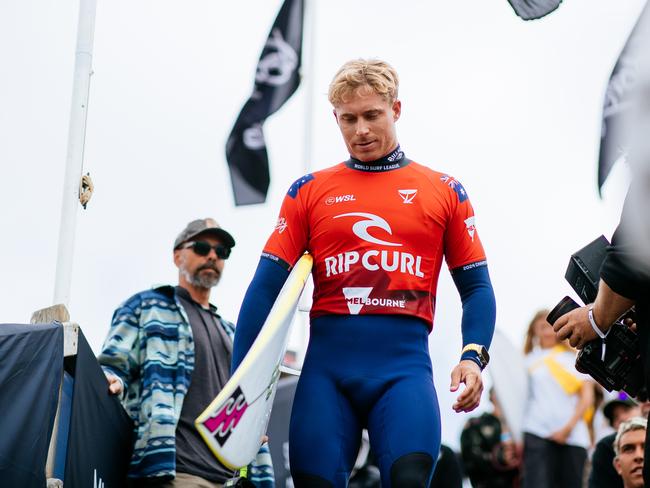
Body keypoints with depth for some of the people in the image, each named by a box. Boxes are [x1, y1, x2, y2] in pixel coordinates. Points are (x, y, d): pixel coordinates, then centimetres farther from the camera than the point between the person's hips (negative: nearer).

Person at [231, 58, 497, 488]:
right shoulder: (310, 191, 12)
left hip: (405, 361, -1)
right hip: (327, 361, 1)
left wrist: (473, 355, -6)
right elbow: (267, 287, 8)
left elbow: (476, 286, 12)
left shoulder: (442, 191, 12)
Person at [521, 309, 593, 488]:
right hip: (537, 433, -1)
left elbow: (587, 396, 7)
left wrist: (569, 427, -5)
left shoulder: (575, 357, 15)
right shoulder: (528, 361, 15)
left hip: (573, 435, 1)